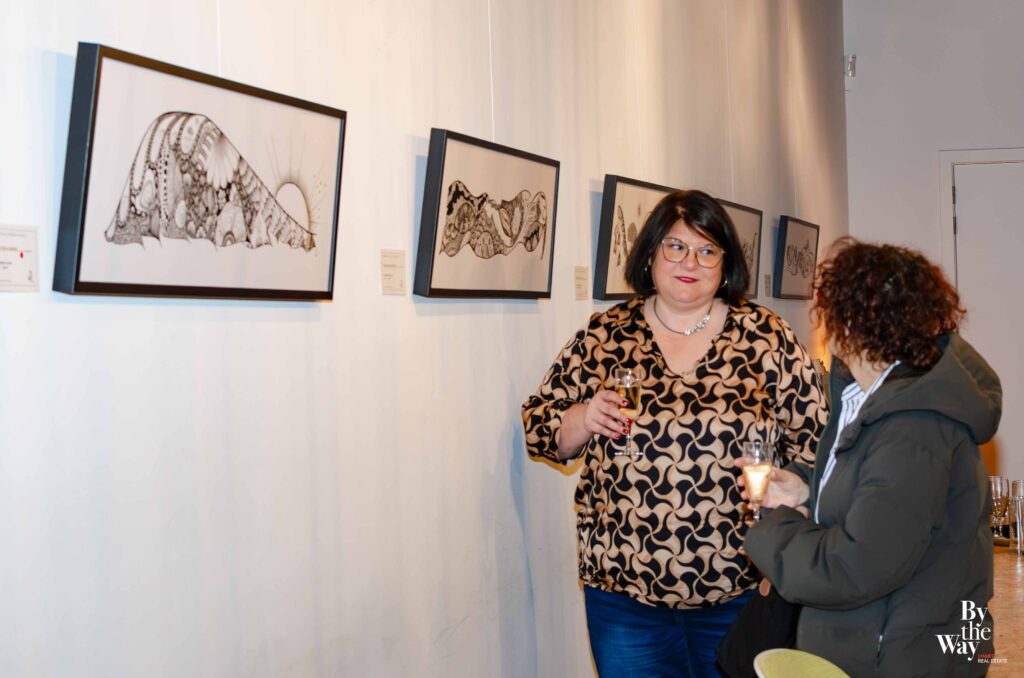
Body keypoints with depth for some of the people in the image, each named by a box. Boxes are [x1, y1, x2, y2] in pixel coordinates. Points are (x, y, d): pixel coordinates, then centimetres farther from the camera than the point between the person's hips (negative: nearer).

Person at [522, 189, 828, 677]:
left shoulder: (768, 338, -1)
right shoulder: (603, 336, 2)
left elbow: (811, 444, 1)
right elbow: (539, 429, 6)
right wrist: (584, 419, -14)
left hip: (743, 589, 0)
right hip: (623, 591, 1)